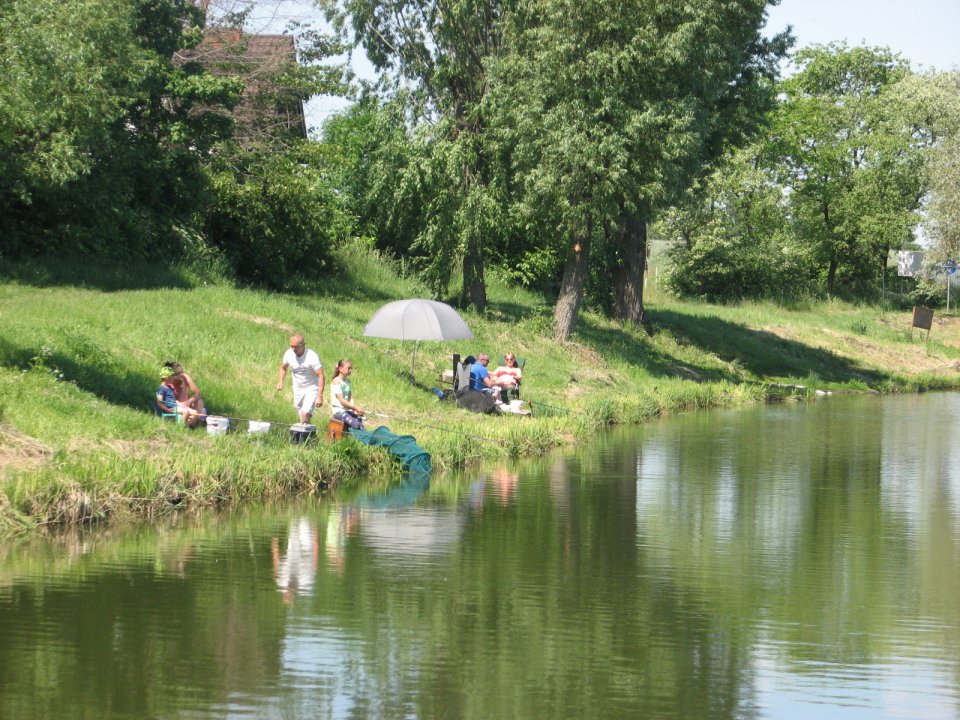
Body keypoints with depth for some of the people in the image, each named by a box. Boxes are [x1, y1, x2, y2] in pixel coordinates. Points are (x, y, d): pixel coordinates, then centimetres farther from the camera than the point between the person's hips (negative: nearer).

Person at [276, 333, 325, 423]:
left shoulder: (312, 357, -25)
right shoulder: (288, 354, -9)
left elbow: (321, 376, -25)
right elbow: (283, 367, 13)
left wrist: (320, 396, -32)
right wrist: (280, 381, -4)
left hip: (311, 389, -6)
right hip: (297, 389, 6)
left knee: (305, 414, -22)